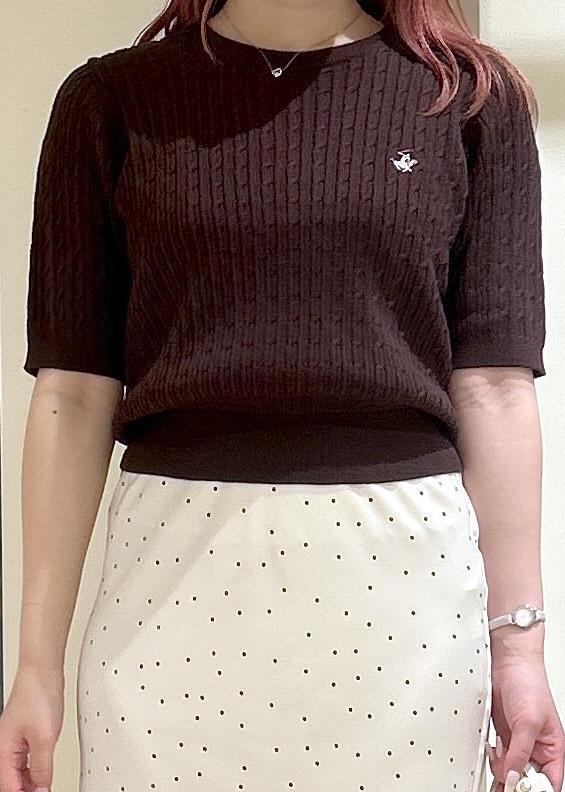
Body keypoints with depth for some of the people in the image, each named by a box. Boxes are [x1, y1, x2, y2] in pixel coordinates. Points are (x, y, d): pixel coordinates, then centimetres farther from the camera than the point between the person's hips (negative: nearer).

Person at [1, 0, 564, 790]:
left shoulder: (474, 94, 4)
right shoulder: (111, 99, 3)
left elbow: (492, 386, 2)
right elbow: (75, 393, 1)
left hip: (410, 573, 0)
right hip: (172, 571, 0)